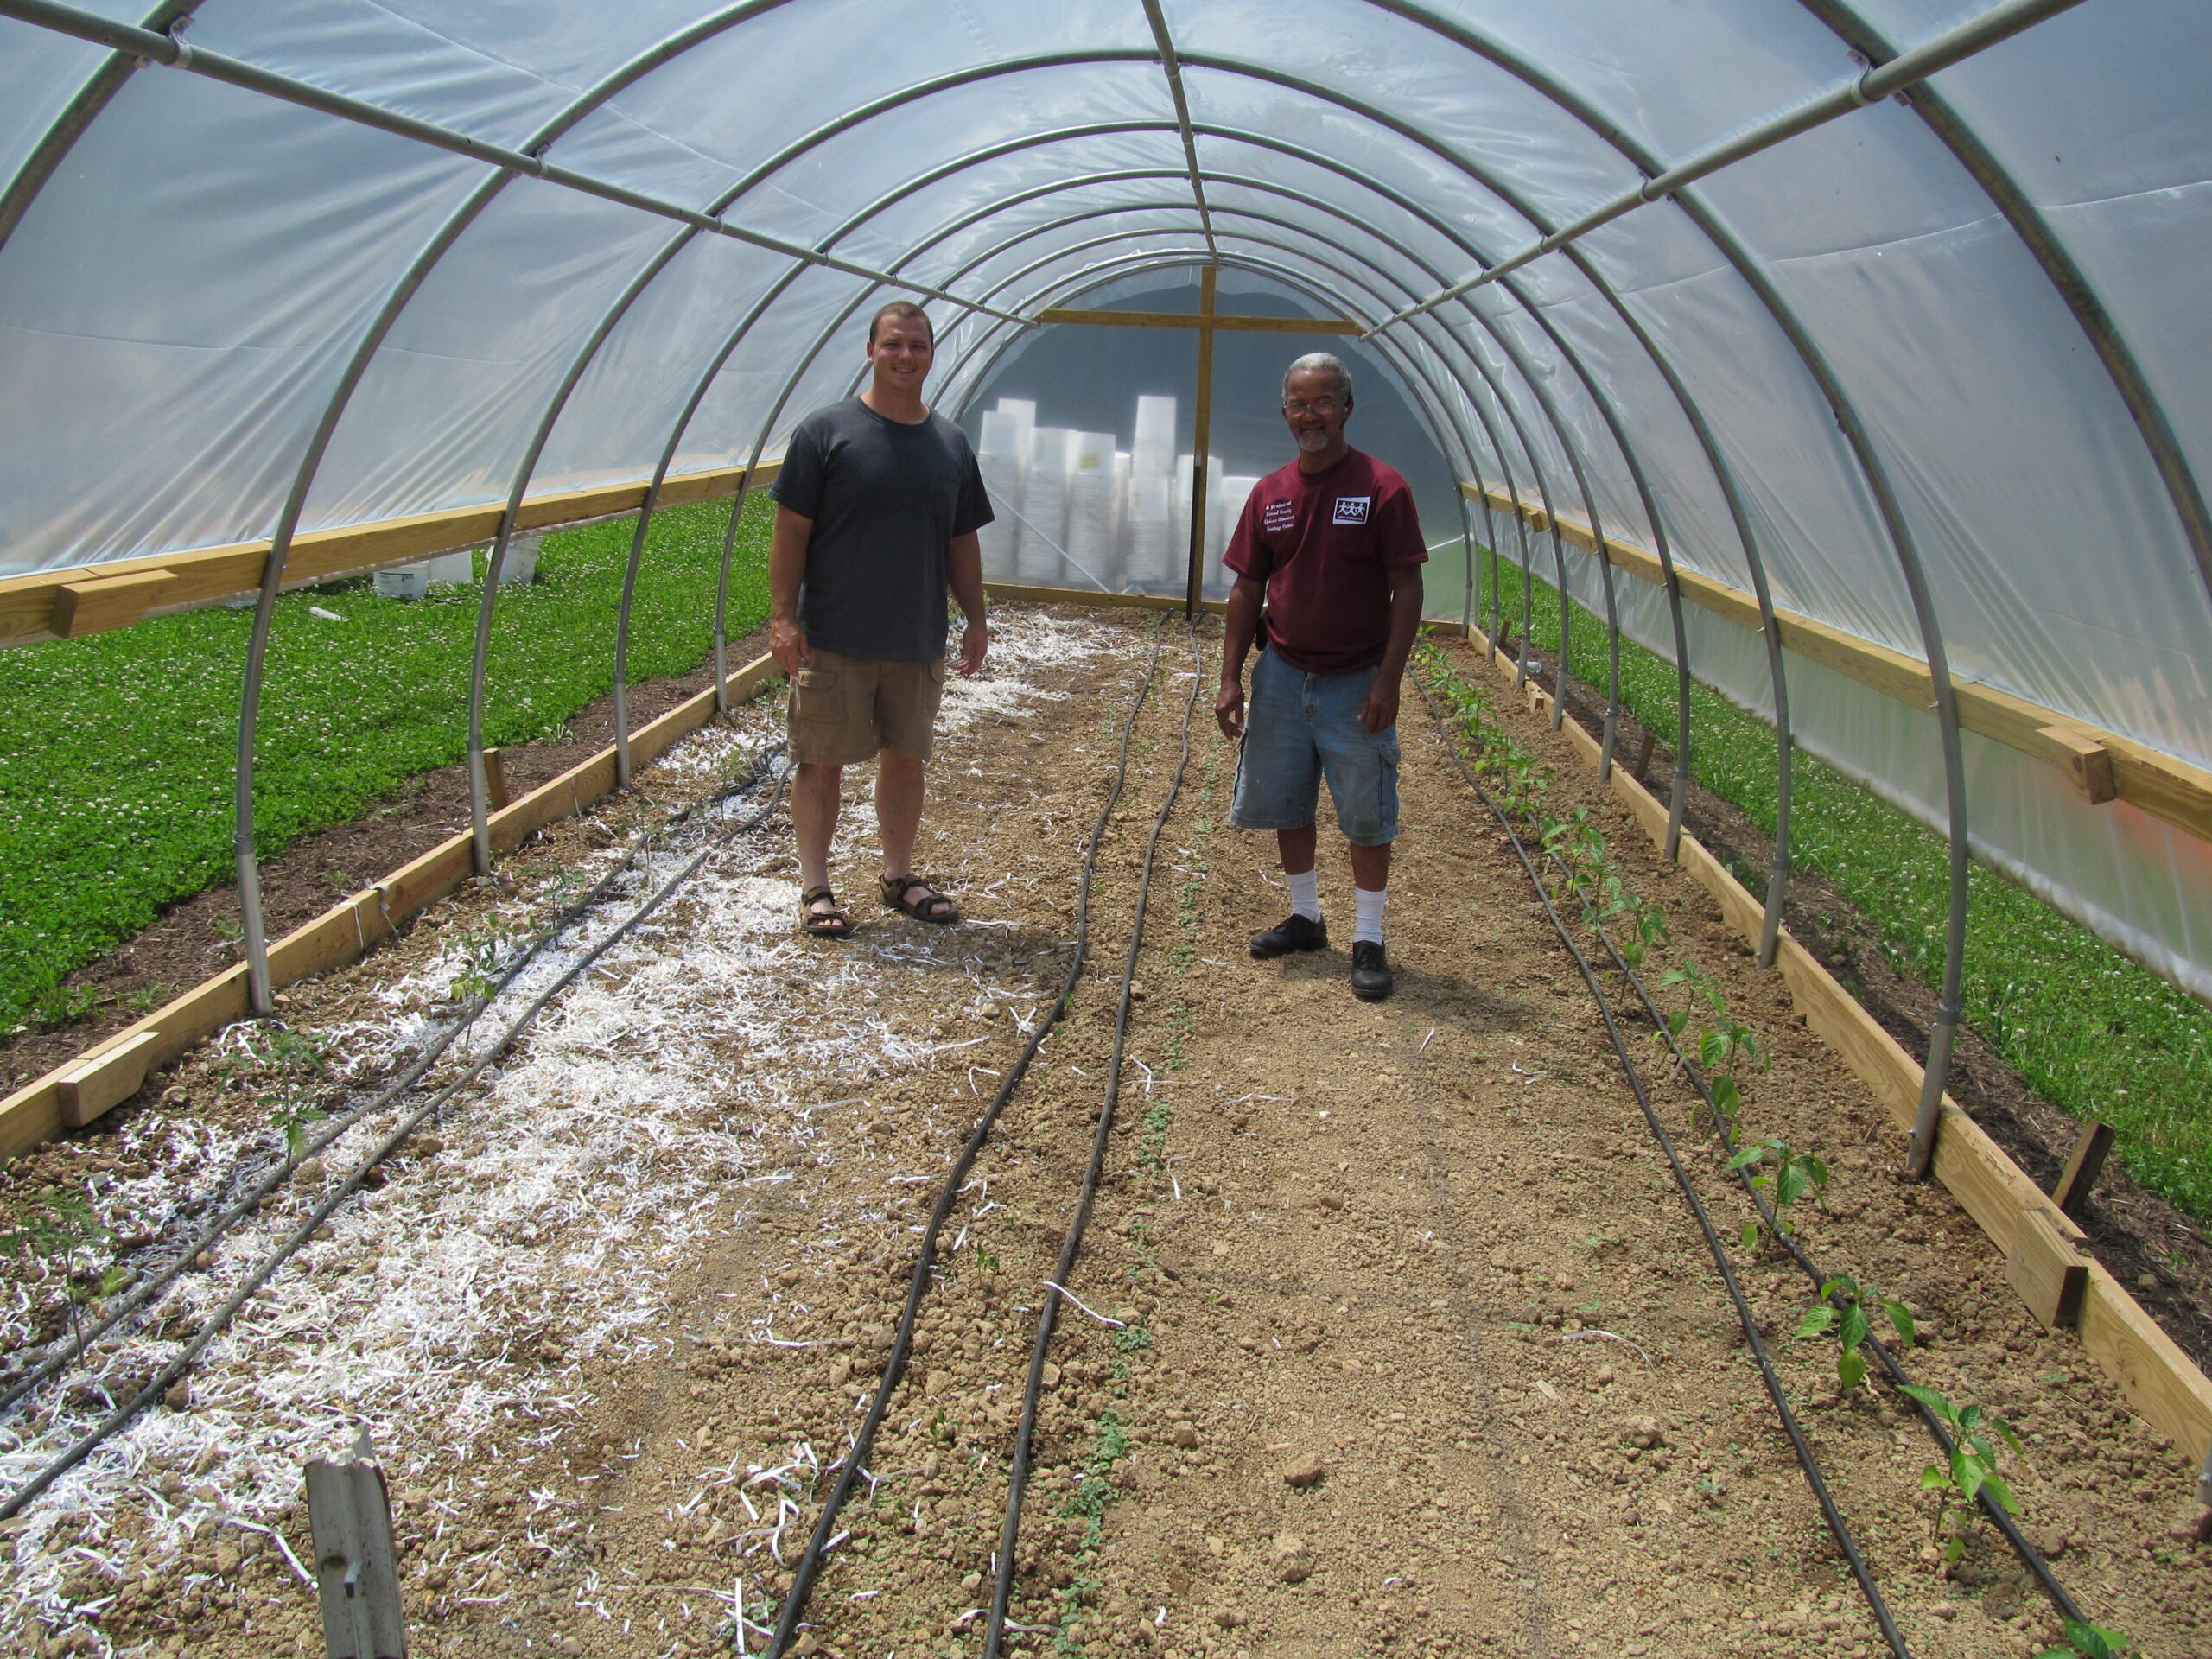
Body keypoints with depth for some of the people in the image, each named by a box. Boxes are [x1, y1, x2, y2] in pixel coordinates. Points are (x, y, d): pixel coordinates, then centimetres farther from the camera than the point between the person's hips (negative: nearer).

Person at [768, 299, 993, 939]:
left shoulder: (951, 443, 9)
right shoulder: (826, 431, -5)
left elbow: (962, 543, 15)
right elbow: (791, 531, -6)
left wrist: (976, 619, 11)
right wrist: (783, 616, -13)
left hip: (919, 643, 4)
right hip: (833, 641, -4)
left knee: (907, 758, 13)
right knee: (822, 760, 2)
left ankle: (899, 875, 28)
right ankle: (815, 887, 14)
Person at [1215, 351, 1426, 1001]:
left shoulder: (1382, 488, -10)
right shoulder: (1270, 493, 3)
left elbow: (1406, 588, -11)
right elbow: (1247, 590, 7)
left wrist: (1387, 680, -17)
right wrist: (1231, 677, 2)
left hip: (1355, 683, -4)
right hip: (1282, 674, 5)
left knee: (1367, 813, 3)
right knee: (1284, 802, 13)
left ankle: (1369, 940, 15)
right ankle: (1306, 918, 31)